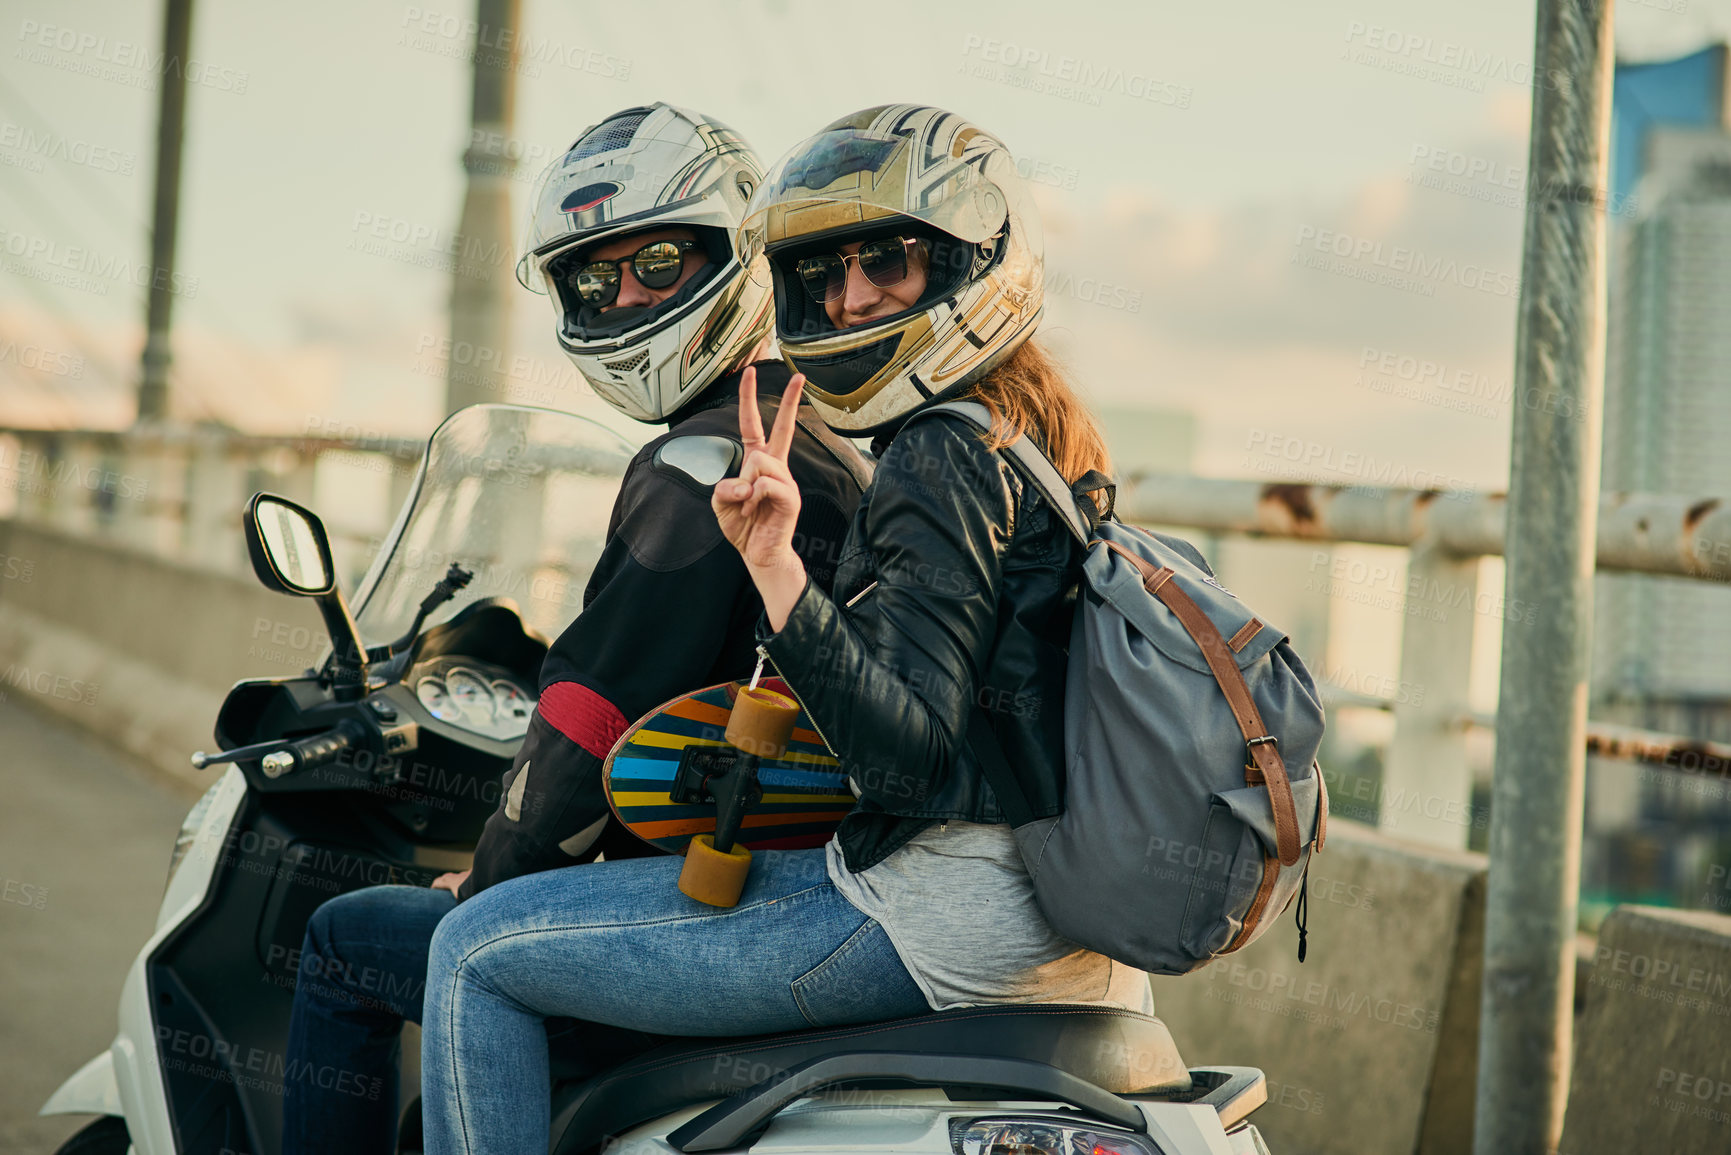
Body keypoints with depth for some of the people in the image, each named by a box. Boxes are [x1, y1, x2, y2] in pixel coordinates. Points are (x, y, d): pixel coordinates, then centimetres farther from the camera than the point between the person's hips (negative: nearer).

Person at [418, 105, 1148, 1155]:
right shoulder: (1045, 436, 14)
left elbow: (907, 752, -25)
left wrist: (779, 575, -35)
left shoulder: (946, 458, -16)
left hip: (947, 909, -11)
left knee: (481, 952, -8)